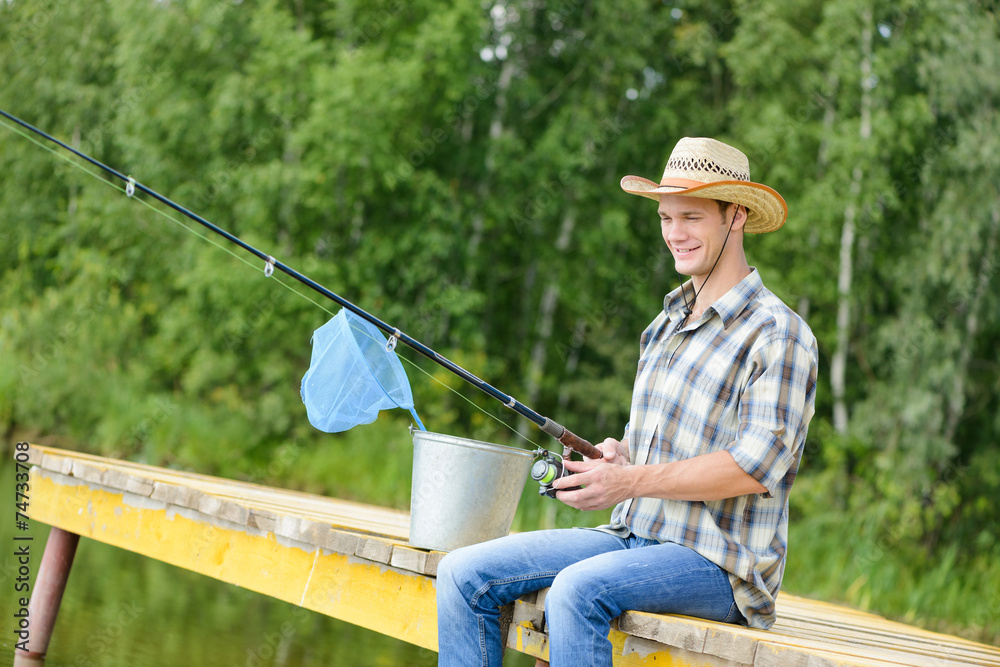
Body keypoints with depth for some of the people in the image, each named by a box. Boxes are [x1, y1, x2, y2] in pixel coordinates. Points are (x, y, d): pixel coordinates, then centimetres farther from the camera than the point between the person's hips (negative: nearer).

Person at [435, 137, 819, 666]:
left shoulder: (778, 335, -10)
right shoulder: (665, 325, 17)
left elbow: (758, 464, -19)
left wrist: (633, 481, -21)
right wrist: (621, 455, 0)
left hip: (720, 563, -8)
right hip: (632, 537, 8)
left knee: (577, 590, -36)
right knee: (465, 573, -6)